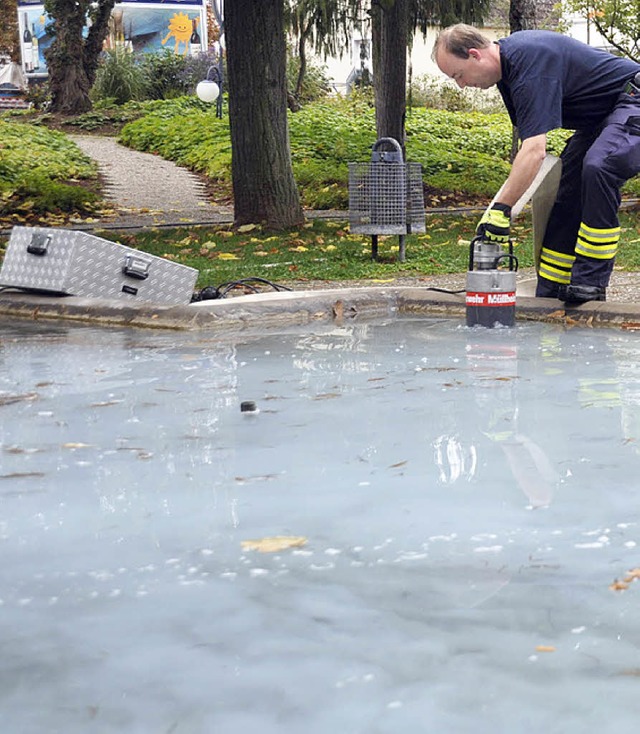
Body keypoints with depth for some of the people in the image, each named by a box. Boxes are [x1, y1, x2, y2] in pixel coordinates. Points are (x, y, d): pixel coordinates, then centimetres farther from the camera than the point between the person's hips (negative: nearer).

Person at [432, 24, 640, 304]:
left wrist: (501, 209, -34)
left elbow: (535, 150, -35)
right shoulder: (506, 60, 3)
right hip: (596, 117, 11)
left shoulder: (530, 61, -29)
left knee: (597, 167, -33)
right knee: (568, 196, 5)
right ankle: (550, 294, 8)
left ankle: (591, 283, -29)